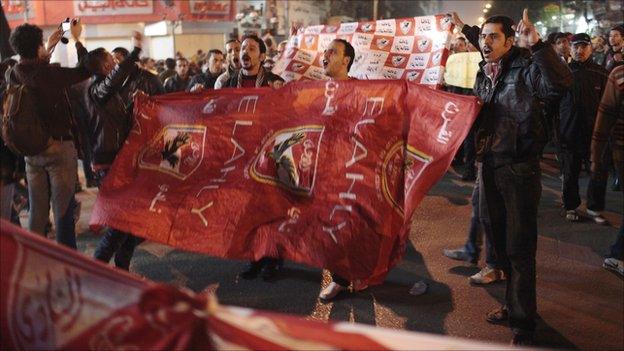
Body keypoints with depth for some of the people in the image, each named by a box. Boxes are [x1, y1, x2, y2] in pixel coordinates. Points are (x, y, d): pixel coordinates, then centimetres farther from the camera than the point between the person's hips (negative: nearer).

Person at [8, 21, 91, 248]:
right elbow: (85, 70, -7)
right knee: (63, 210, 0)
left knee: (37, 211, 14)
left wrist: (50, 48, 30)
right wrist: (77, 39, 5)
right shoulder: (50, 73, -17)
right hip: (60, 147, -6)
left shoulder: (17, 75, 2)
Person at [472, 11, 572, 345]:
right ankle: (514, 303, 36)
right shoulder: (483, 74, 9)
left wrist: (536, 44, -38)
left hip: (520, 169, -7)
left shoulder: (525, 70, -13)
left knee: (519, 248, -1)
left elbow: (561, 82, -34)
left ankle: (523, 323, 10)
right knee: (501, 242, 18)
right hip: (491, 167, 7)